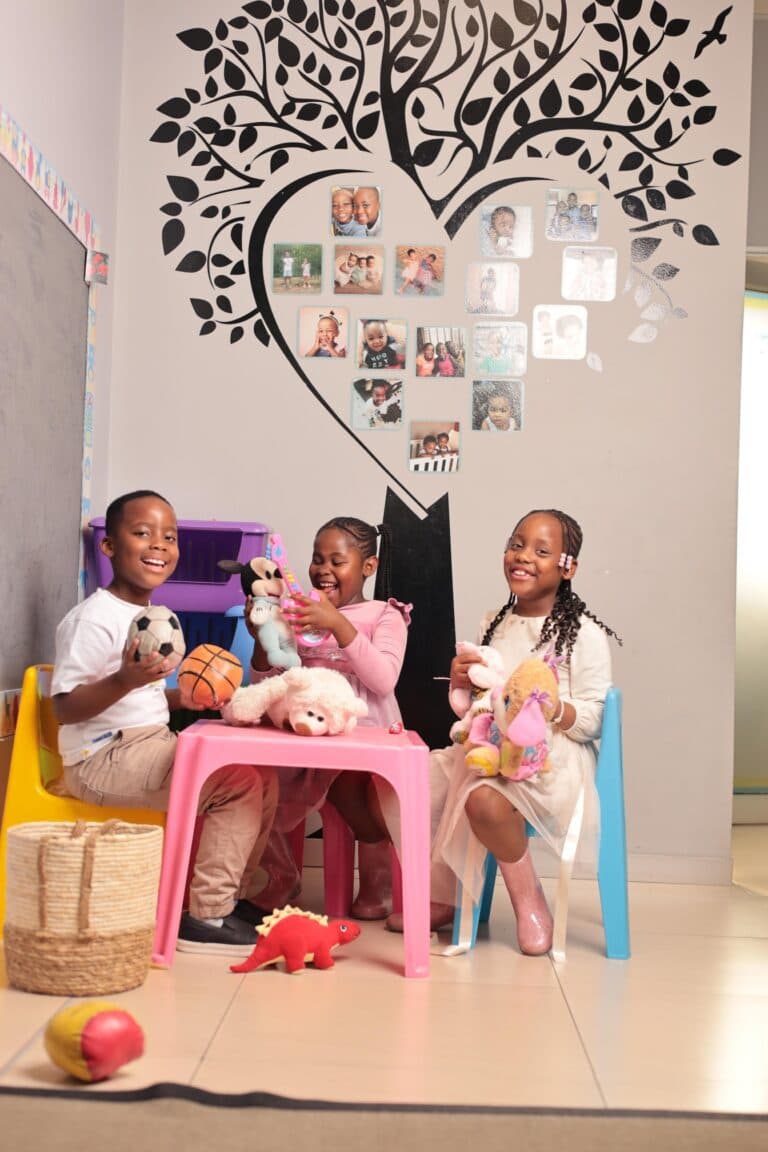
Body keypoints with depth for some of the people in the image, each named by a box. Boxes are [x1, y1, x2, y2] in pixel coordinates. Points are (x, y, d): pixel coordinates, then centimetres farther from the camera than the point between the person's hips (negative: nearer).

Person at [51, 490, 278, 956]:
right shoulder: (94, 618, -14)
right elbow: (65, 708, -19)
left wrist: (180, 698, 9)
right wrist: (125, 679, -34)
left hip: (150, 744, 9)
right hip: (104, 757, -9)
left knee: (264, 775, 2)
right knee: (239, 781, -21)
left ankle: (236, 894, 12)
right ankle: (207, 918, -13)